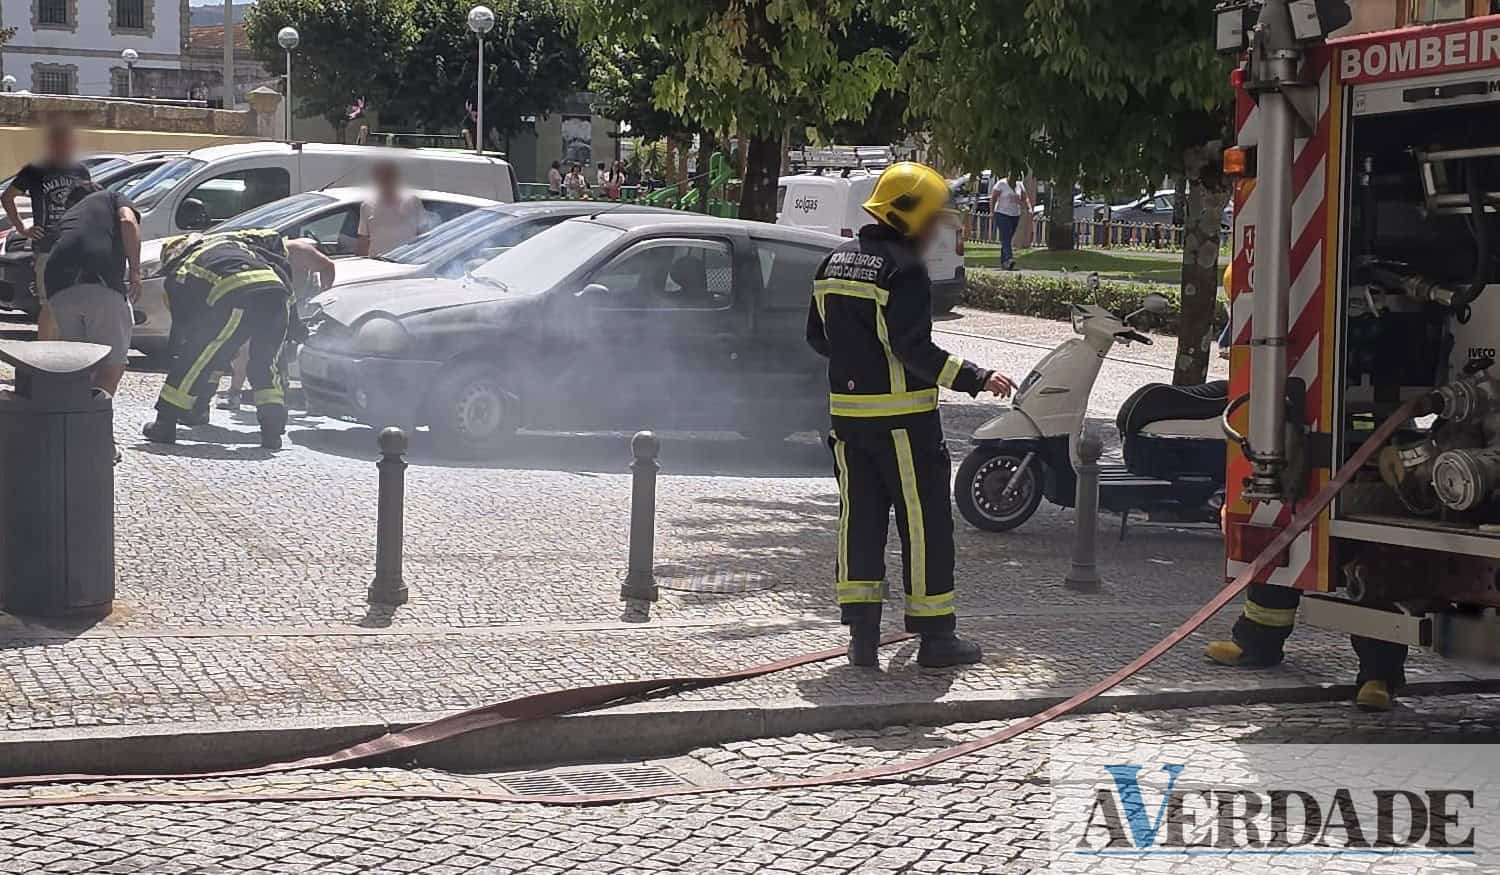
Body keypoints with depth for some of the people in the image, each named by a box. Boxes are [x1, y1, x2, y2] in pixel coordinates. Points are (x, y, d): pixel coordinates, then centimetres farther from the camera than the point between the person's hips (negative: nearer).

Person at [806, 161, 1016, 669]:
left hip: (847, 413, 7)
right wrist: (976, 379, -20)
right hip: (903, 417, -7)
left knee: (859, 517, 10)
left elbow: (817, 337, 16)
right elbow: (914, 348, -21)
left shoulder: (836, 262, 10)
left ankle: (861, 635, 9)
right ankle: (936, 636, 5)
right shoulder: (904, 270, -15)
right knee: (925, 522, 1)